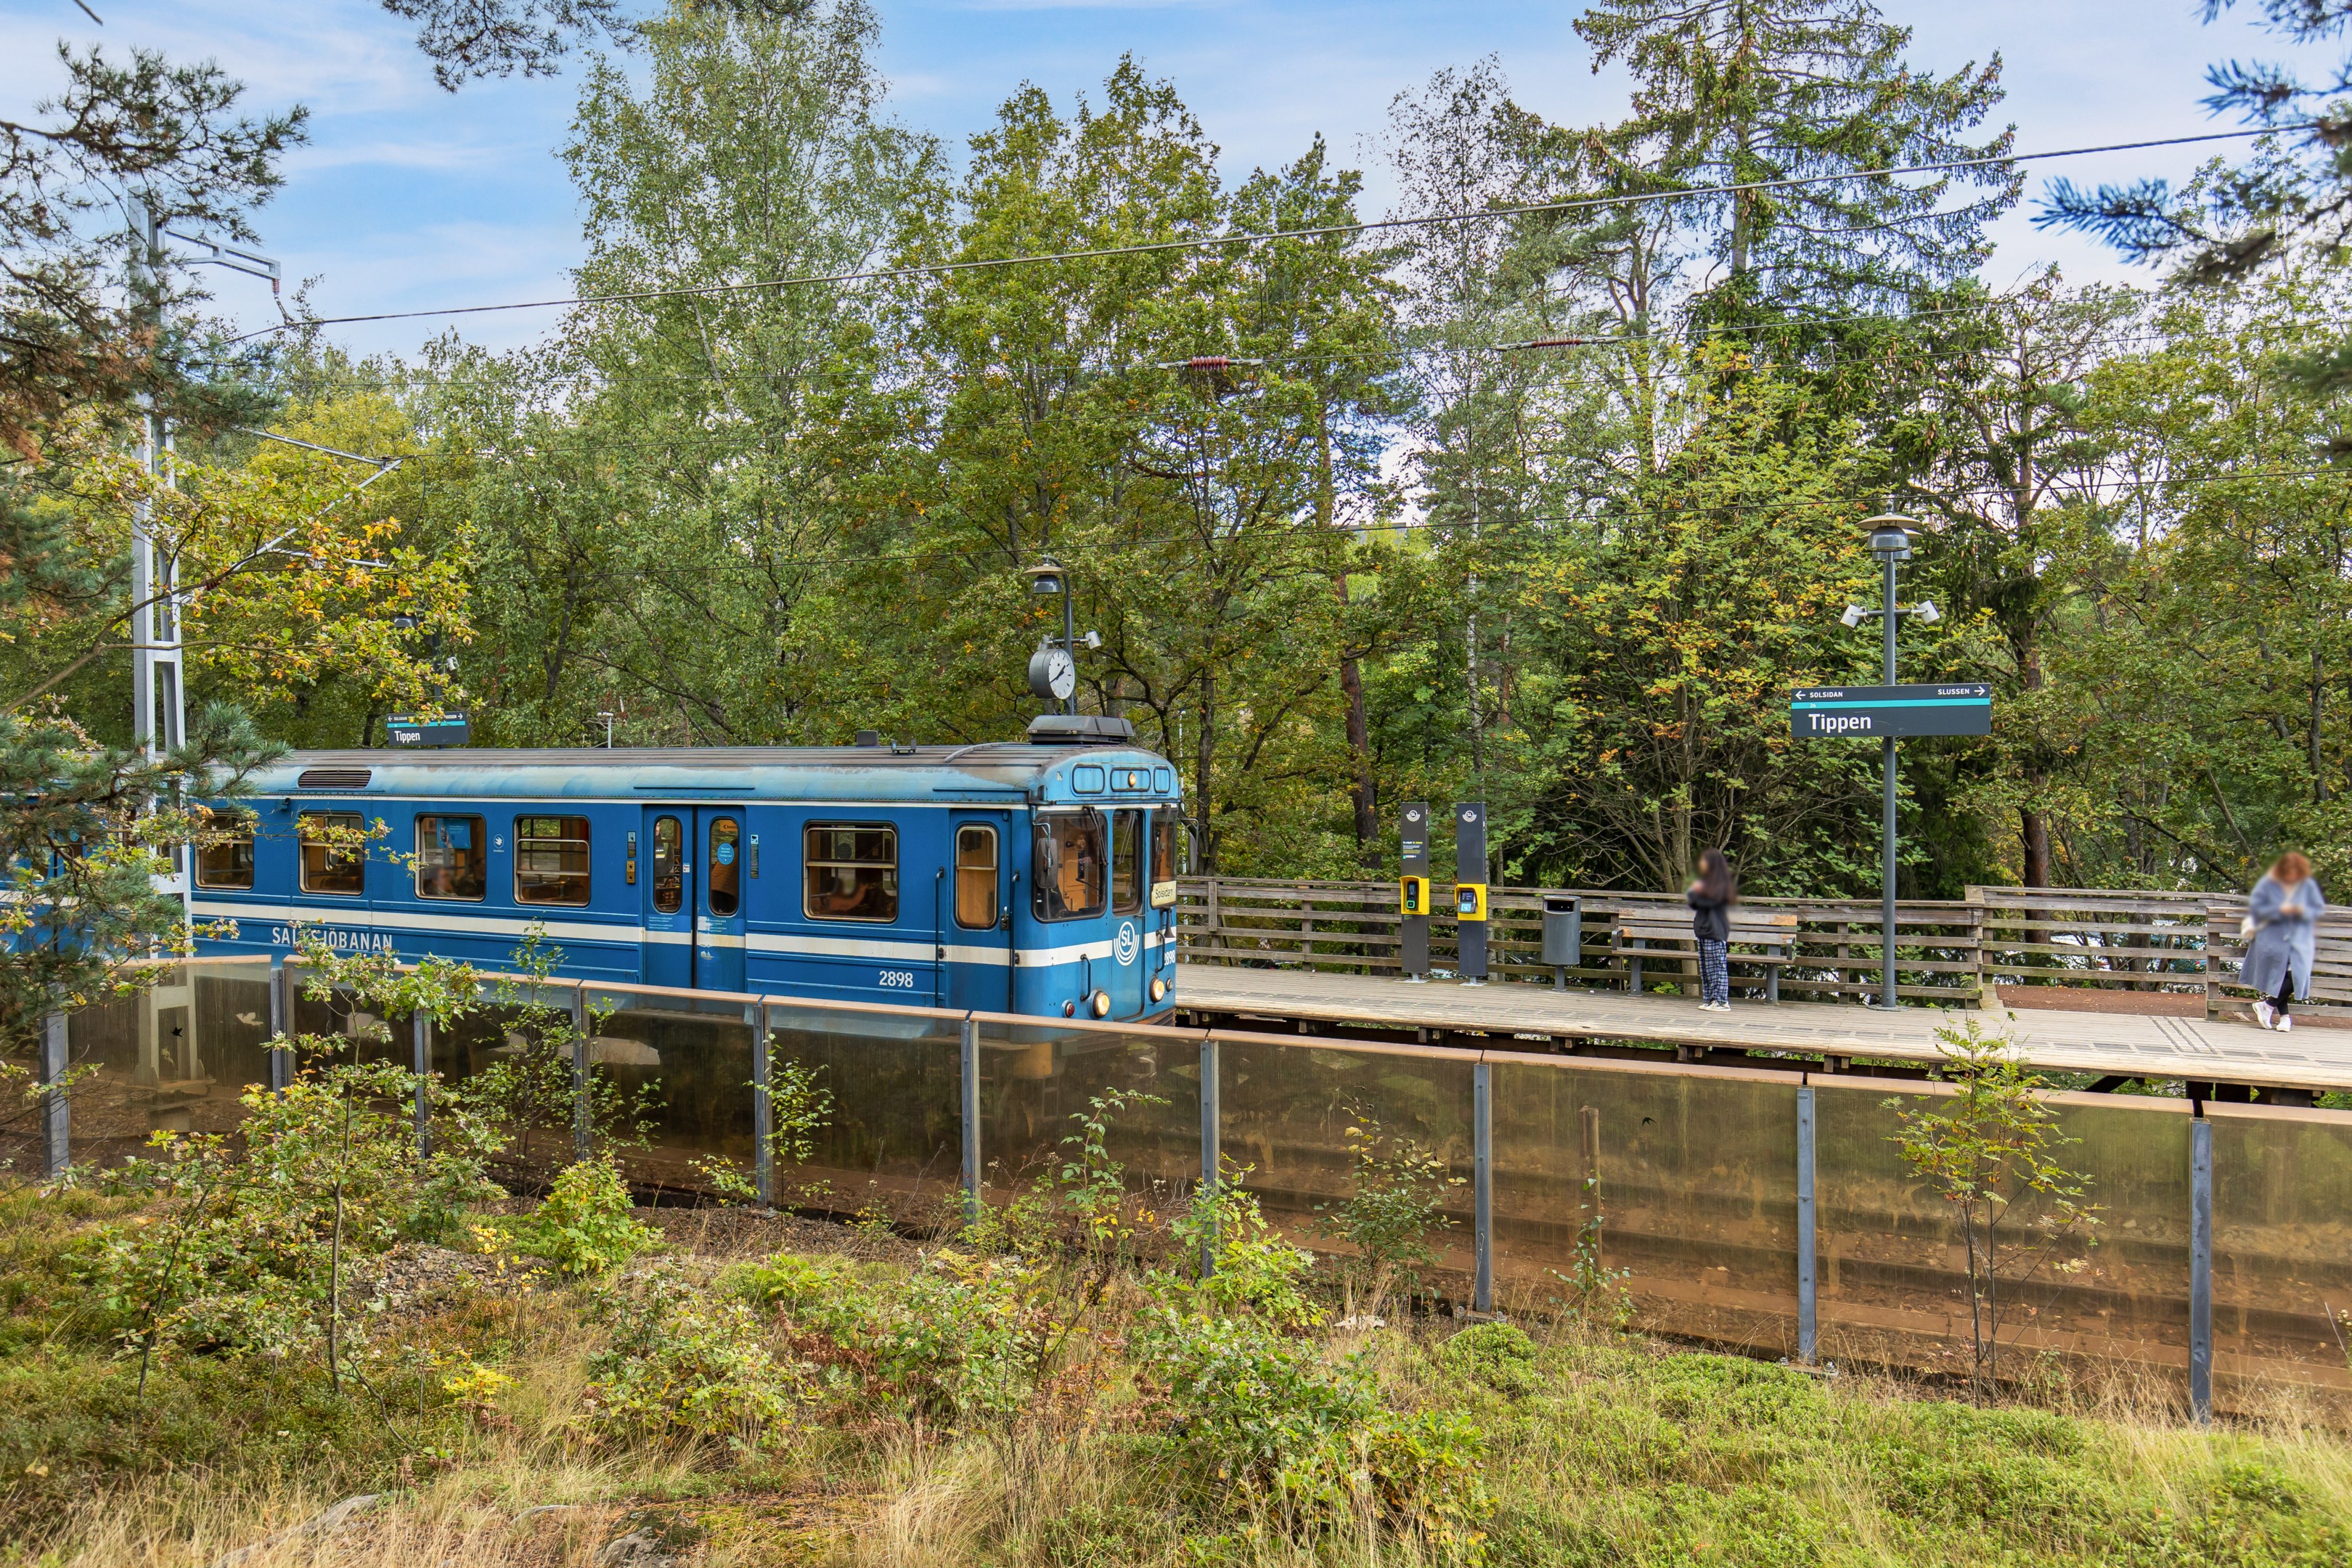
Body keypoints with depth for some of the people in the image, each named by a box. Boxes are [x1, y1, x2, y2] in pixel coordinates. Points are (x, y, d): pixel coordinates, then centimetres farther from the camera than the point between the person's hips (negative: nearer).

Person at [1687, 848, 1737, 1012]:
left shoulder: (1722, 884, -10)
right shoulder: (1706, 881, 18)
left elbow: (1709, 901, -20)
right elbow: (1695, 904, 18)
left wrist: (1694, 893, -6)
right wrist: (1694, 893, -2)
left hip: (1716, 931, -9)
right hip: (1703, 930, 9)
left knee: (1718, 967, -6)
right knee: (1706, 968, 10)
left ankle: (1722, 1001, -5)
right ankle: (1710, 999, 15)